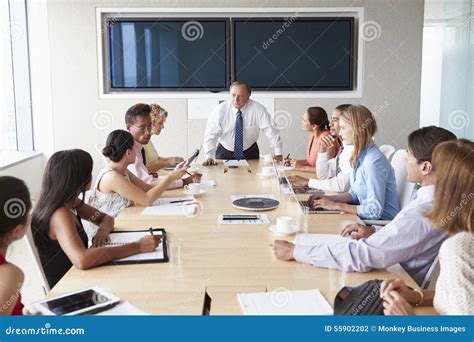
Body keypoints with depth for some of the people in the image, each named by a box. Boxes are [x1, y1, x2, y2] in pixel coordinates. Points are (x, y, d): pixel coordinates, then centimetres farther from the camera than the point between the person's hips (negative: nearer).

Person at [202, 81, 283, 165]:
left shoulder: (257, 109, -13)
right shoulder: (221, 110, -13)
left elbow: (271, 130, -11)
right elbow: (211, 134, -14)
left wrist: (278, 154, -16)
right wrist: (209, 157, -26)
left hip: (250, 153, 0)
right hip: (225, 153, 0)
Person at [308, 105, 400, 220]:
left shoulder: (374, 162, -24)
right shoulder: (358, 156, 4)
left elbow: (374, 211, -26)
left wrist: (336, 205, -21)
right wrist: (330, 199, -1)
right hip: (365, 216, 8)